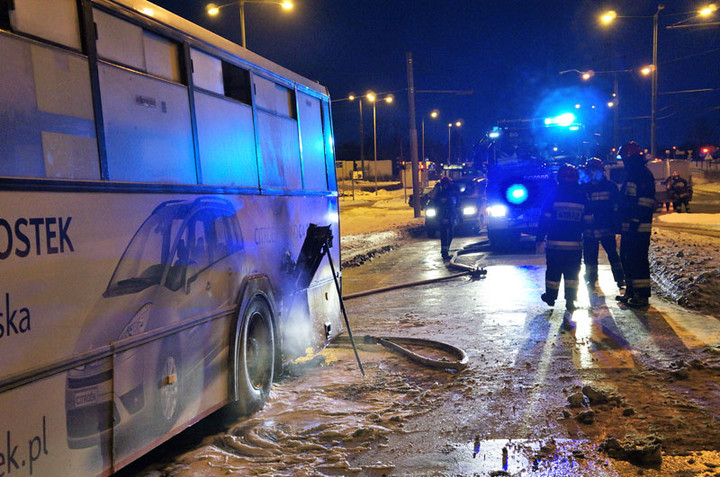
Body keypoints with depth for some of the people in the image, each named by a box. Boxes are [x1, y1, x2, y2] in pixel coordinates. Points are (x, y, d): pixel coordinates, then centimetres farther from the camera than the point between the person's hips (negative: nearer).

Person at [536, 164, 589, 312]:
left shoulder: (554, 194, -4)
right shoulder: (582, 197, 4)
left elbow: (545, 218, -5)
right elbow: (587, 220, 9)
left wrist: (540, 239, -1)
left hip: (554, 243, -2)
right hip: (575, 244, 2)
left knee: (553, 271, 10)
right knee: (572, 272, 8)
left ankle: (550, 296, 20)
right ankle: (570, 301, 6)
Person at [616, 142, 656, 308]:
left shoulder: (644, 175, -13)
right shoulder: (632, 175, 19)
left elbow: (645, 203, -20)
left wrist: (635, 223, -23)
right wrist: (623, 223, 20)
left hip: (639, 228, -10)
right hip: (629, 227, 10)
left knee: (638, 261, -7)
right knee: (627, 259, 15)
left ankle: (642, 296, -2)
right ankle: (631, 291, 26)